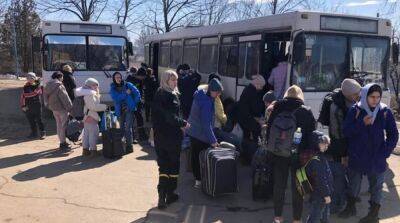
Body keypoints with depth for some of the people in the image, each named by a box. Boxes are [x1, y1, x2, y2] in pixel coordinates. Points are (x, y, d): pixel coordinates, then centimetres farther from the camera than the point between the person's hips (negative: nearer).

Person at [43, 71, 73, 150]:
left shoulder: (48, 86, 8)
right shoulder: (59, 87, -19)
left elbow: (46, 98, 13)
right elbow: (65, 98, -19)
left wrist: (49, 106, 18)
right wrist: (69, 107, -13)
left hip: (54, 108, 9)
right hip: (61, 108, -8)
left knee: (59, 125, 17)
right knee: (63, 125, 1)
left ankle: (62, 142, 27)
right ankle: (63, 143, 4)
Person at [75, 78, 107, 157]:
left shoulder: (87, 94, 16)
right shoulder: (90, 94, -18)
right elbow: (94, 106, -22)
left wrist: (97, 94, 11)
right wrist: (104, 107, -16)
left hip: (86, 117, 11)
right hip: (91, 117, -11)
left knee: (86, 134, 15)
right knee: (93, 134, -4)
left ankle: (85, 150, 22)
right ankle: (93, 150, 1)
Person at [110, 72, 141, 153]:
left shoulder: (127, 85, 3)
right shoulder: (113, 89, 6)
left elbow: (137, 93, 1)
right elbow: (116, 98, -10)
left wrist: (135, 103, -2)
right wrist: (125, 93, -14)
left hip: (129, 109, -3)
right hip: (120, 110, 3)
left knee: (128, 127, -11)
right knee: (122, 128, 11)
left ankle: (129, 145, -7)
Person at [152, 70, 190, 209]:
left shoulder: (158, 94, 9)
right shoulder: (171, 96, -17)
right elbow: (171, 117, -24)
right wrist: (183, 123, -10)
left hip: (159, 135, 7)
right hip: (172, 136, -7)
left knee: (163, 165, 8)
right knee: (173, 165, 9)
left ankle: (162, 196, 1)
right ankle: (170, 195, 19)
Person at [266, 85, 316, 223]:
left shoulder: (277, 109, -4)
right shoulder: (306, 112, -6)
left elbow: (269, 130, -1)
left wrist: (270, 151, 8)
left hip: (279, 153, 1)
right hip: (299, 154, -1)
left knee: (279, 185, 14)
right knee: (297, 186, 12)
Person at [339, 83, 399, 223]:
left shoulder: (385, 112, -5)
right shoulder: (355, 110, -7)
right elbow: (346, 131, -9)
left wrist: (385, 152, -9)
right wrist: (362, 123, -22)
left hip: (377, 158, -1)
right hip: (356, 157, 1)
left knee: (376, 186, 9)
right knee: (354, 183, 18)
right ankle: (350, 208, 38)